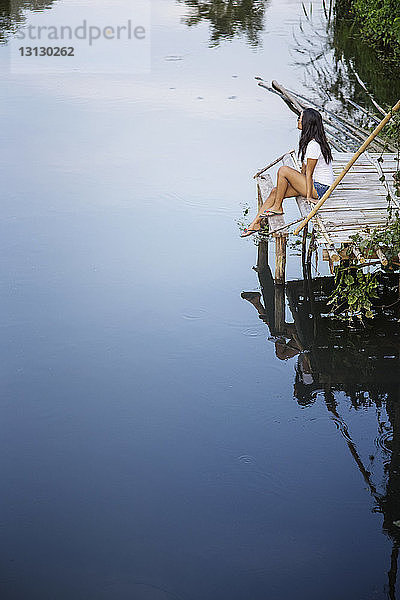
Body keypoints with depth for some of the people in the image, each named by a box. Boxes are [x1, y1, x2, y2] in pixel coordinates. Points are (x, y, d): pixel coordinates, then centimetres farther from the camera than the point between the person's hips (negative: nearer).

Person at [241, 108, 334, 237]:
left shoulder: (314, 145, -23)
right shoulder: (308, 140, 8)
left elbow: (309, 173, -19)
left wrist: (309, 196, -16)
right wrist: (299, 181, 16)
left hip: (320, 188, -10)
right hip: (314, 183, 10)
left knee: (283, 170, -19)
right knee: (275, 191, 1)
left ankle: (277, 207, -4)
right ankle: (256, 223, 4)